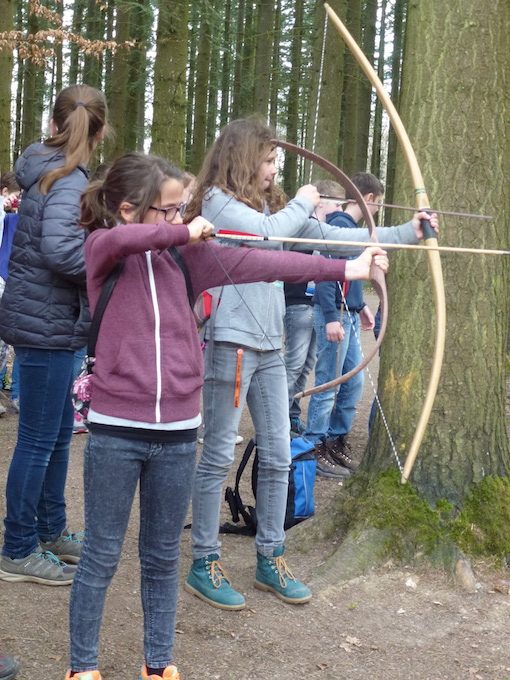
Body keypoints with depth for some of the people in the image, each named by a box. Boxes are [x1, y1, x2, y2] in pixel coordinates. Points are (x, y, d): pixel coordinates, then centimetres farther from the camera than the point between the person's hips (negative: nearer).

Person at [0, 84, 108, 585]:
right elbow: (58, 247, -32)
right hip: (46, 324, -10)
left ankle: (50, 531, 33)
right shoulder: (68, 180, -17)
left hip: (45, 321, 10)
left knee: (57, 432, 19)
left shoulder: (44, 172, 10)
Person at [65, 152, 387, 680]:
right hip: (115, 430, -4)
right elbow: (119, 239, -28)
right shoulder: (103, 248, -4)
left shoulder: (184, 256, 7)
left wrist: (343, 268, -5)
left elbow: (251, 263, 1)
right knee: (101, 557, 7)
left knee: (163, 557, 15)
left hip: (177, 430, 4)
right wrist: (184, 233, -17)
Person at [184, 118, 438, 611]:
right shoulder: (216, 201, -6)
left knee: (277, 457, 10)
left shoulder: (273, 206, 17)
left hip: (269, 346, 8)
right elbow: (267, 233, -21)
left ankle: (270, 561, 22)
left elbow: (332, 237, 12)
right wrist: (302, 204, -2)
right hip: (230, 341, -8)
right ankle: (203, 565, 12)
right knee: (218, 455, 0)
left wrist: (407, 233, 7)